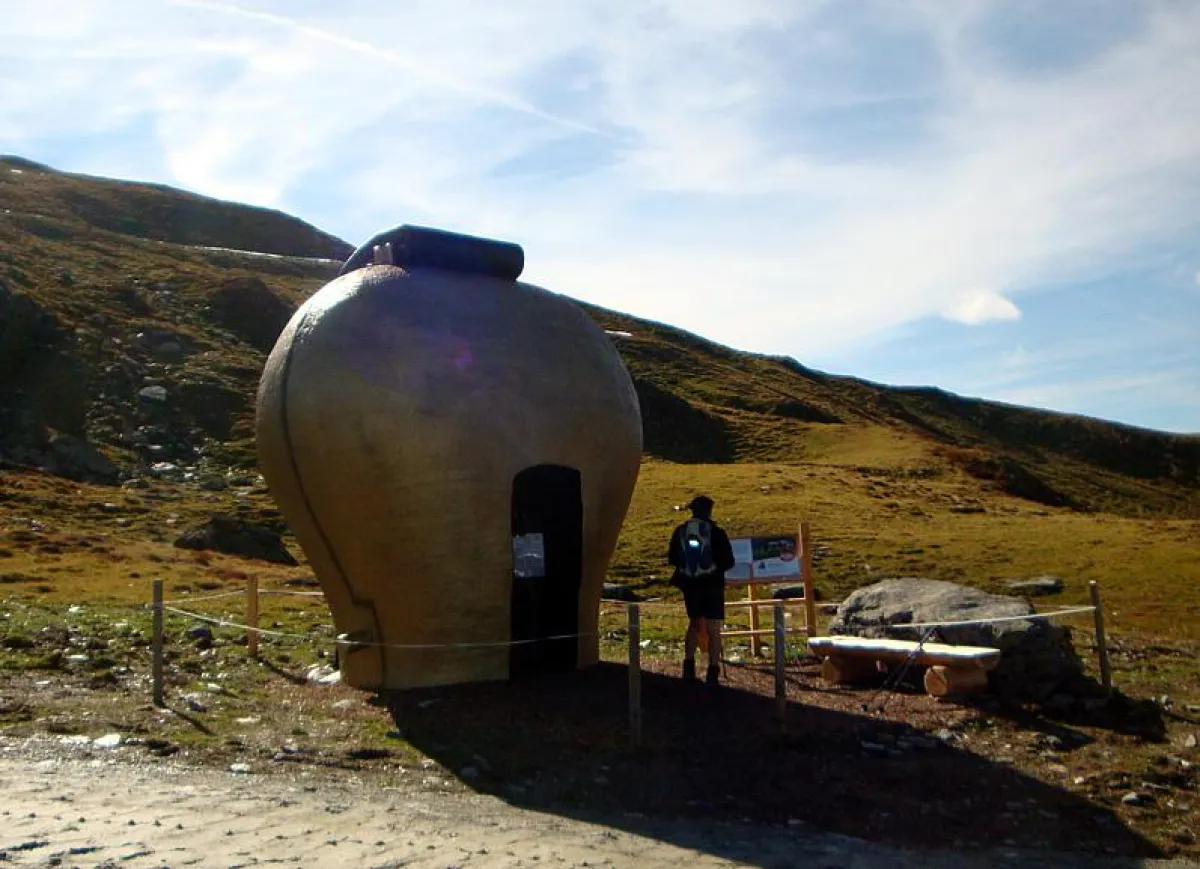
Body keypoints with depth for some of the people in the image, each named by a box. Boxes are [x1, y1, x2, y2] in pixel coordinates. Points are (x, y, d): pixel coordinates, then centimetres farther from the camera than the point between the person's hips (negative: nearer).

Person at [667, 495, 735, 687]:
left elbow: (672, 558, 9)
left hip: (690, 585, 4)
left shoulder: (680, 532, -1)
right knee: (713, 630, 0)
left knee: (694, 624, 22)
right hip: (712, 585, -4)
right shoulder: (716, 532, -12)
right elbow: (728, 561, -9)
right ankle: (713, 673, -3)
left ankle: (689, 666, 21)